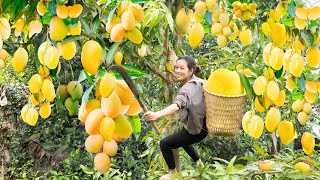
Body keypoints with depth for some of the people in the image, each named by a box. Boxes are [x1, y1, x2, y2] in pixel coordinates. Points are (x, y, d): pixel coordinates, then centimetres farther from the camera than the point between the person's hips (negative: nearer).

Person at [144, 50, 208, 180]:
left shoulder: (188, 89, -35)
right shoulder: (194, 80, -8)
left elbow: (178, 105, -56)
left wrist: (157, 114, -71)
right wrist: (172, 53, 19)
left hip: (196, 130, -10)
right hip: (200, 124, 10)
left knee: (164, 144, -1)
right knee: (182, 140, 35)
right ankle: (199, 164, 48)